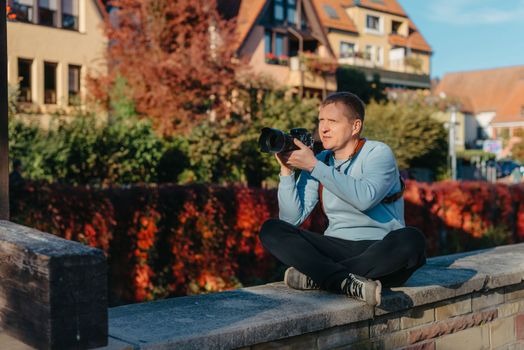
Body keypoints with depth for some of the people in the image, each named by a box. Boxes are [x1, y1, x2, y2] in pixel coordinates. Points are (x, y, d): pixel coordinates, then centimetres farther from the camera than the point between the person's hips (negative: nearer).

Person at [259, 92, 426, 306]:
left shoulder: (378, 153, -5)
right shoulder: (320, 161, 8)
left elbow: (365, 198, -27)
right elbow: (292, 219, 1)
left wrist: (313, 166, -22)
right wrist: (287, 170, -8)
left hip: (380, 253, -3)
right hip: (337, 248, 4)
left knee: (411, 240, -35)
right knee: (271, 230, -14)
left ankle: (316, 277, -27)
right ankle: (348, 283, -33)